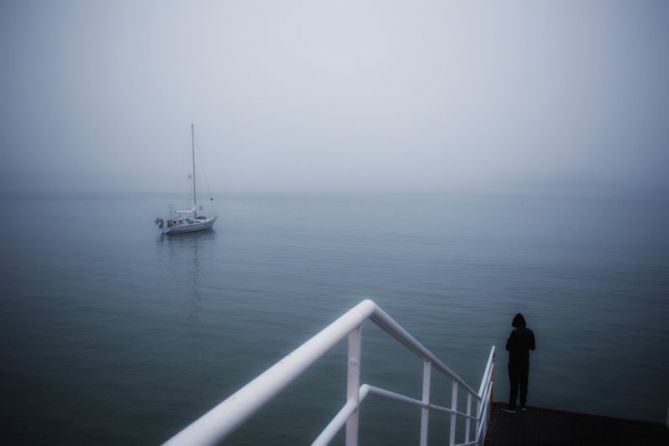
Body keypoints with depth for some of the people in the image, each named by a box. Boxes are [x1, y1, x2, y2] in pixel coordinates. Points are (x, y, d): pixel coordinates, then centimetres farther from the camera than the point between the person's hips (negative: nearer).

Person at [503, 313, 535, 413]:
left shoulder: (515, 332, -17)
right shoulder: (530, 332, -1)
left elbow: (508, 347, -14)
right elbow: (532, 347, 8)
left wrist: (509, 341, 6)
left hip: (514, 362, -5)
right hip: (525, 362, 5)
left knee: (514, 384, -1)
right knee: (523, 383, 14)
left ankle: (512, 407, 0)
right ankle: (523, 405, 22)